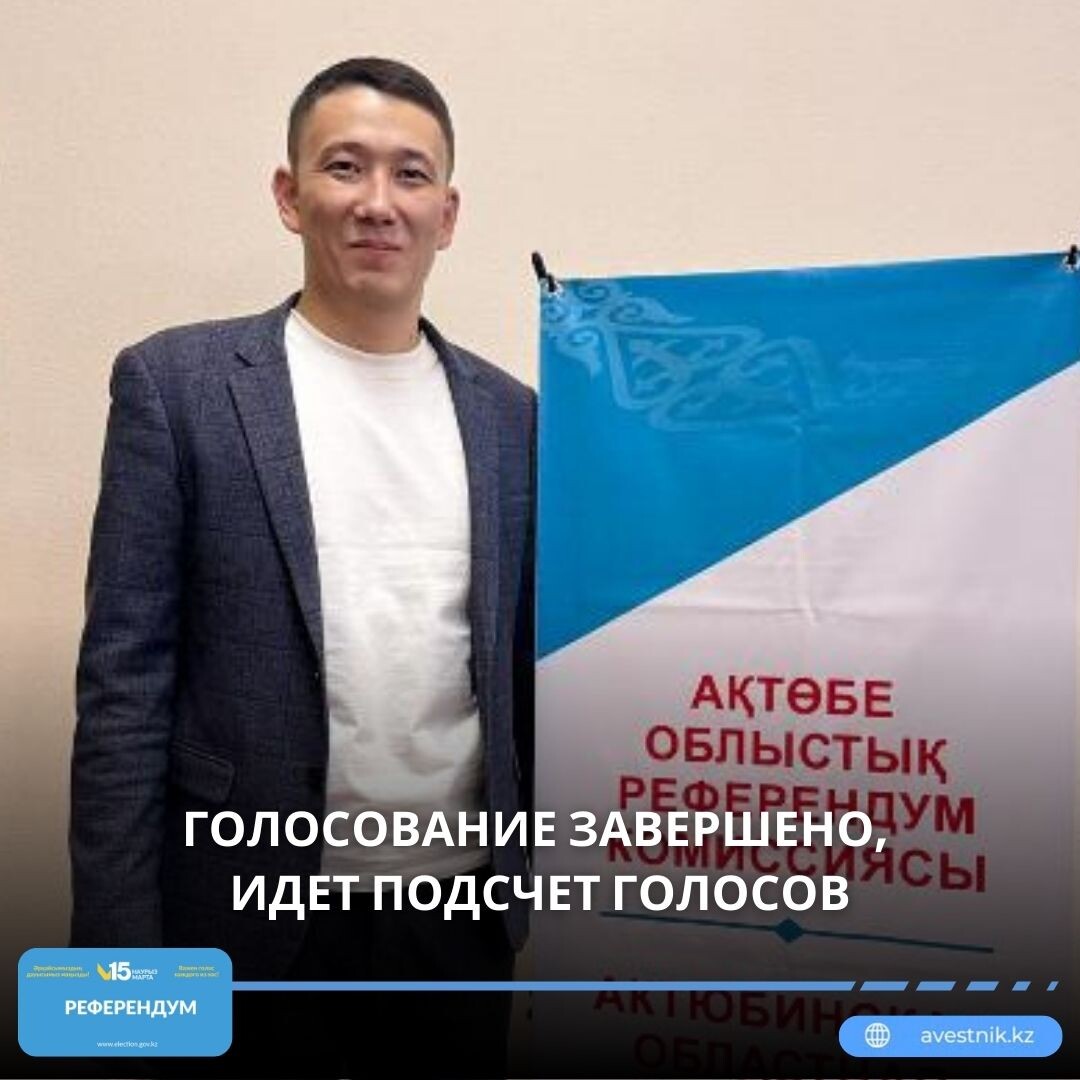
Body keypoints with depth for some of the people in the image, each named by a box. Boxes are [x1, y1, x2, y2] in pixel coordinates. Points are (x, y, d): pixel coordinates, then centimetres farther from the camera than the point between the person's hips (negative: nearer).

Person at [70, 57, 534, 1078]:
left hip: (467, 913, 3)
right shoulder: (178, 382, -5)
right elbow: (124, 677, -7)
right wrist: (120, 947, -9)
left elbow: (525, 672, 8)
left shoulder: (508, 412, 5)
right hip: (257, 919, -2)